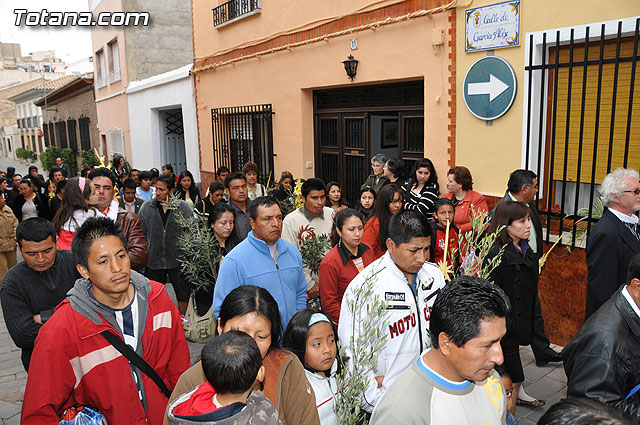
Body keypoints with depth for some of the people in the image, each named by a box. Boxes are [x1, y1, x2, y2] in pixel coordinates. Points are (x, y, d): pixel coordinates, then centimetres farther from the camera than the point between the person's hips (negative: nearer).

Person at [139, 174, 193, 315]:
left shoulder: (183, 207, -1)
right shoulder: (146, 207, 2)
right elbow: (141, 233, 7)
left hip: (178, 260, -1)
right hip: (154, 260, 1)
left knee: (183, 292, 8)